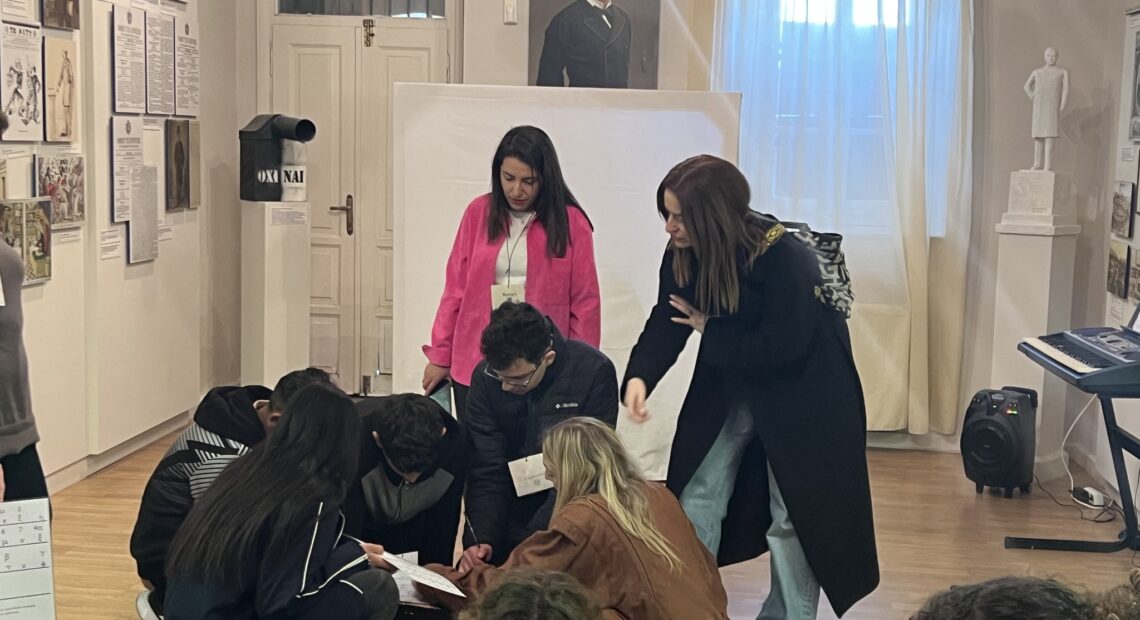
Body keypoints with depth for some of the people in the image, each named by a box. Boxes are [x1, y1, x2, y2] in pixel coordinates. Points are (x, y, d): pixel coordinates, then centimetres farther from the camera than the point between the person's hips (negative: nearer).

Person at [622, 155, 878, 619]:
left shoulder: (784, 257, -30)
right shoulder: (683, 253, -12)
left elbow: (781, 346, -30)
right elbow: (666, 321, -12)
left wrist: (710, 329, -19)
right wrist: (639, 377, -30)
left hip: (800, 395, -6)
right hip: (729, 389, 6)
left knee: (793, 515, 3)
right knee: (695, 502, 9)